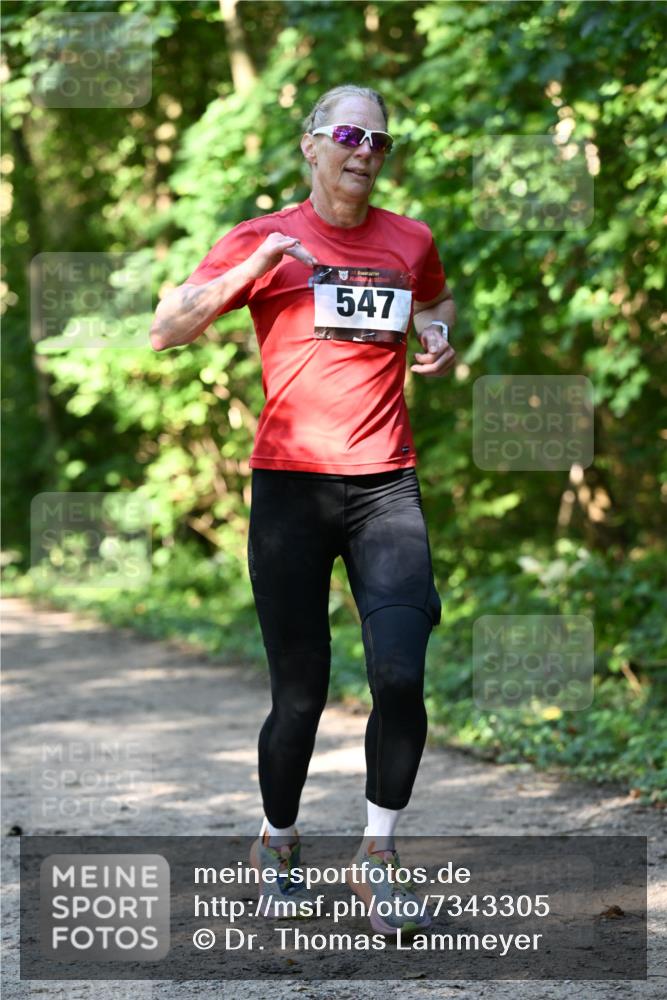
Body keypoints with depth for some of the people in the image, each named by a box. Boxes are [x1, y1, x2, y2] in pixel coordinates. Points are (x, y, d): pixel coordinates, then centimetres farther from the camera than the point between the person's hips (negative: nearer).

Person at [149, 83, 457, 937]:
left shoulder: (409, 241, 12)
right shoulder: (263, 239, 2)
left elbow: (436, 302, 35)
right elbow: (164, 331, -4)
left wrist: (441, 341, 12)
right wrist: (246, 273, -18)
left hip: (386, 483, 2)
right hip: (291, 483, -2)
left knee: (401, 678, -13)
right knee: (300, 692, 1)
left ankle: (378, 852, 4)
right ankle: (277, 843, 25)